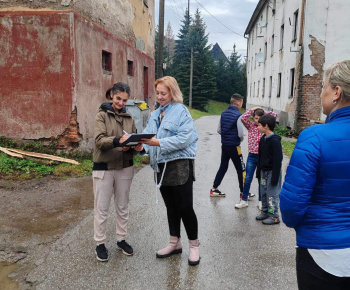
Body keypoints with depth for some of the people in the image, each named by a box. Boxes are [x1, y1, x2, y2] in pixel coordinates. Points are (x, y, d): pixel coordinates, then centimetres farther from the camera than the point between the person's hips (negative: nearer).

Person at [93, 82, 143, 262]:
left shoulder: (129, 118, 8)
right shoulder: (102, 116, -4)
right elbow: (99, 140, -18)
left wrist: (136, 146, -18)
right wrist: (117, 140, -36)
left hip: (125, 168, 4)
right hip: (104, 168, -4)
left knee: (123, 207, 14)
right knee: (101, 209, 5)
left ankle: (121, 239, 30)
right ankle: (100, 243, 20)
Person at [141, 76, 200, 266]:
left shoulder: (181, 111, -7)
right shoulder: (155, 114, 16)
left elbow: (183, 138, -19)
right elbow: (147, 135, 10)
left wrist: (159, 142, -25)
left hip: (180, 165, -7)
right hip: (162, 166, 7)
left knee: (185, 207, -2)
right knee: (171, 206, 17)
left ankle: (194, 245, 18)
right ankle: (175, 243, 32)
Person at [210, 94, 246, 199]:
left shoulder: (224, 113, 5)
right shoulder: (238, 115, -16)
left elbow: (219, 130, 11)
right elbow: (241, 134, -18)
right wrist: (240, 139, 2)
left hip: (224, 145, 7)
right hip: (234, 146, -7)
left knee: (223, 167, 17)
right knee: (241, 169, 5)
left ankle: (214, 189, 21)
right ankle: (243, 193, 11)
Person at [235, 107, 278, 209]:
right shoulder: (250, 126, 0)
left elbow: (274, 115, -8)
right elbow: (243, 118, -17)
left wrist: (263, 111, -2)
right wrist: (252, 110, -7)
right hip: (252, 156, 0)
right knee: (247, 179, 5)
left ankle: (261, 201, 23)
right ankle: (244, 200, 17)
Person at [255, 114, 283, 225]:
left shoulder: (275, 141, -19)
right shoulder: (263, 139, 7)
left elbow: (278, 160, -19)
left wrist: (275, 177, -19)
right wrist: (258, 171, 17)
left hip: (272, 172, -8)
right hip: (264, 171, 8)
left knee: (272, 194, -1)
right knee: (263, 192, 16)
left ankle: (274, 216, 11)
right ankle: (265, 212, 30)